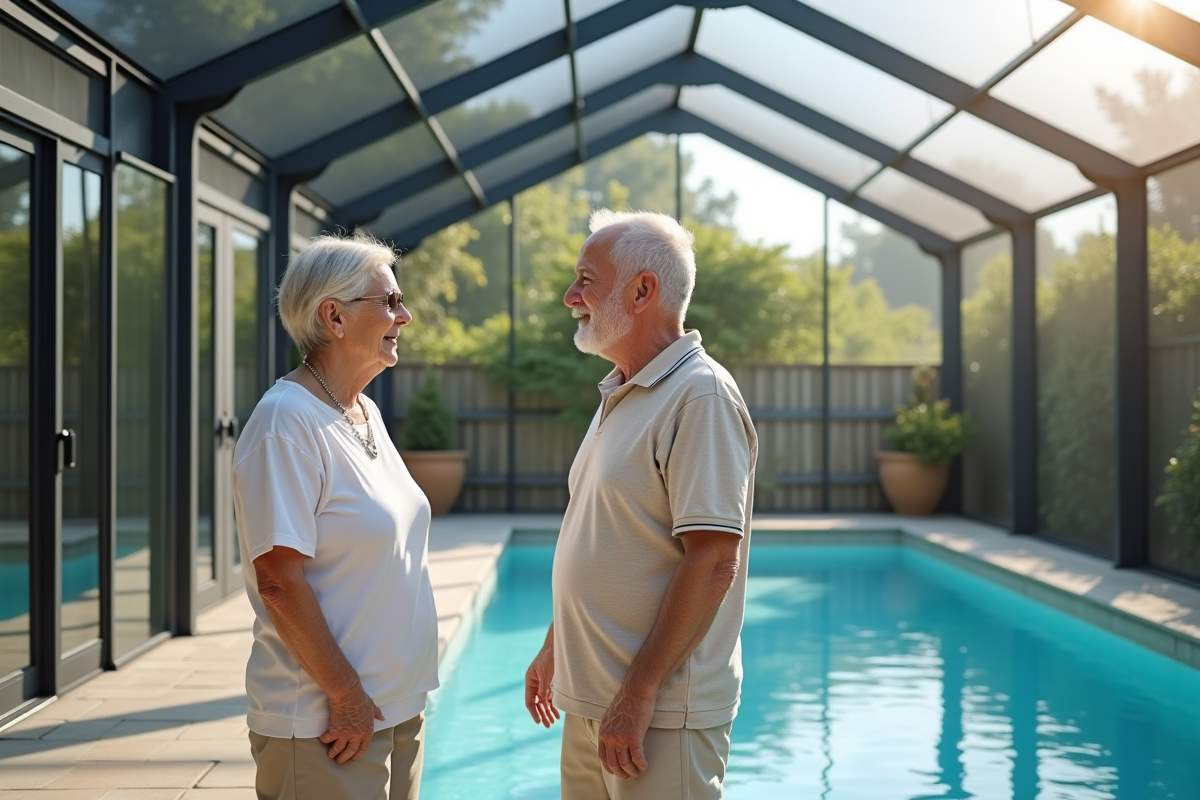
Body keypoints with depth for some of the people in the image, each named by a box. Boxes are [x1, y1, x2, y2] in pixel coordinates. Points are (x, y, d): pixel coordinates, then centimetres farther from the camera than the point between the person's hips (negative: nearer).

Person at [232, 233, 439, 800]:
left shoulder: (365, 412, 10)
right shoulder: (286, 422, -18)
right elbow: (279, 581, -21)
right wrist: (346, 697, -19)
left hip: (397, 704, 9)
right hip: (324, 722, -9)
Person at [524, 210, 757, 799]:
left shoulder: (701, 396, -16)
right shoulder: (619, 396, 14)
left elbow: (712, 562, -22)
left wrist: (639, 694, -22)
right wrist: (554, 646, 22)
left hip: (661, 712, -9)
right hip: (590, 700, 9)